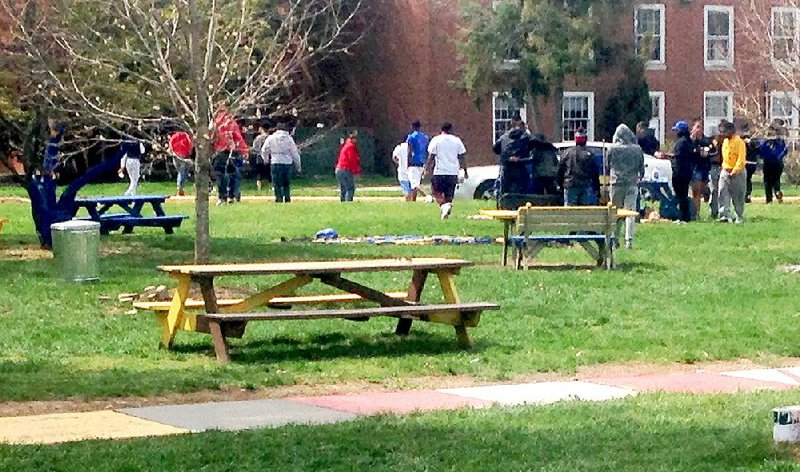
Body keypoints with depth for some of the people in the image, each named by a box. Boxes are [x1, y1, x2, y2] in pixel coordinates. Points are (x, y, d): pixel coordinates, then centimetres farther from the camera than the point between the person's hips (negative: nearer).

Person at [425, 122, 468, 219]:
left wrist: (427, 169, 2)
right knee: (449, 195, 10)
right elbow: (462, 157, 6)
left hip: (439, 172, -2)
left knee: (436, 192, 5)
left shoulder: (436, 140, 0)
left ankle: (443, 205, -21)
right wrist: (465, 171, 12)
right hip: (453, 172, 2)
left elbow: (431, 157, -4)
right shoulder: (457, 140, 6)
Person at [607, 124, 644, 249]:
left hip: (616, 183, -1)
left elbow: (606, 166, 5)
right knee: (630, 212, 2)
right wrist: (638, 178, 26)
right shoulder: (637, 149, 0)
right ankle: (629, 240, -4)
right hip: (632, 184, 1)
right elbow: (642, 169, 7)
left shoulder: (612, 149, -5)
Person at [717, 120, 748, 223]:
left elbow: (741, 159, -17)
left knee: (738, 197, 3)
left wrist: (735, 171, -21)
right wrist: (724, 168, 11)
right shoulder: (725, 141, 11)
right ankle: (724, 216, -11)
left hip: (737, 172, -6)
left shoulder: (739, 142, -12)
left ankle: (739, 217, 13)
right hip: (725, 171, 6)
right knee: (723, 194, -7)